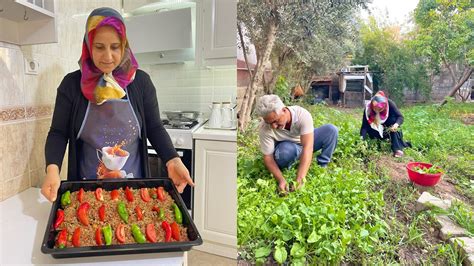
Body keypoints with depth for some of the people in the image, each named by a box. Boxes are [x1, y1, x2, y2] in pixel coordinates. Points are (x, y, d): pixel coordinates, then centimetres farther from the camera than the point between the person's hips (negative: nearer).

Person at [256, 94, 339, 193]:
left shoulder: (302, 115, -34)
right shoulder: (264, 129, -31)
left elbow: (307, 148, -41)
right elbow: (268, 157, -24)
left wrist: (299, 180, -49)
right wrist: (281, 180, -40)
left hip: (305, 142, 2)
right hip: (287, 147, -2)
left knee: (331, 130, -23)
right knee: (287, 149, -39)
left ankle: (322, 166, -5)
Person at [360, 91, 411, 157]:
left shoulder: (389, 103, -30)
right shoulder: (368, 109, -29)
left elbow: (400, 117, -26)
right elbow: (365, 126, -32)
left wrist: (396, 124, -48)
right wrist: (362, 138, -48)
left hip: (389, 127, -2)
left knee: (393, 119, -31)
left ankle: (397, 148, -31)